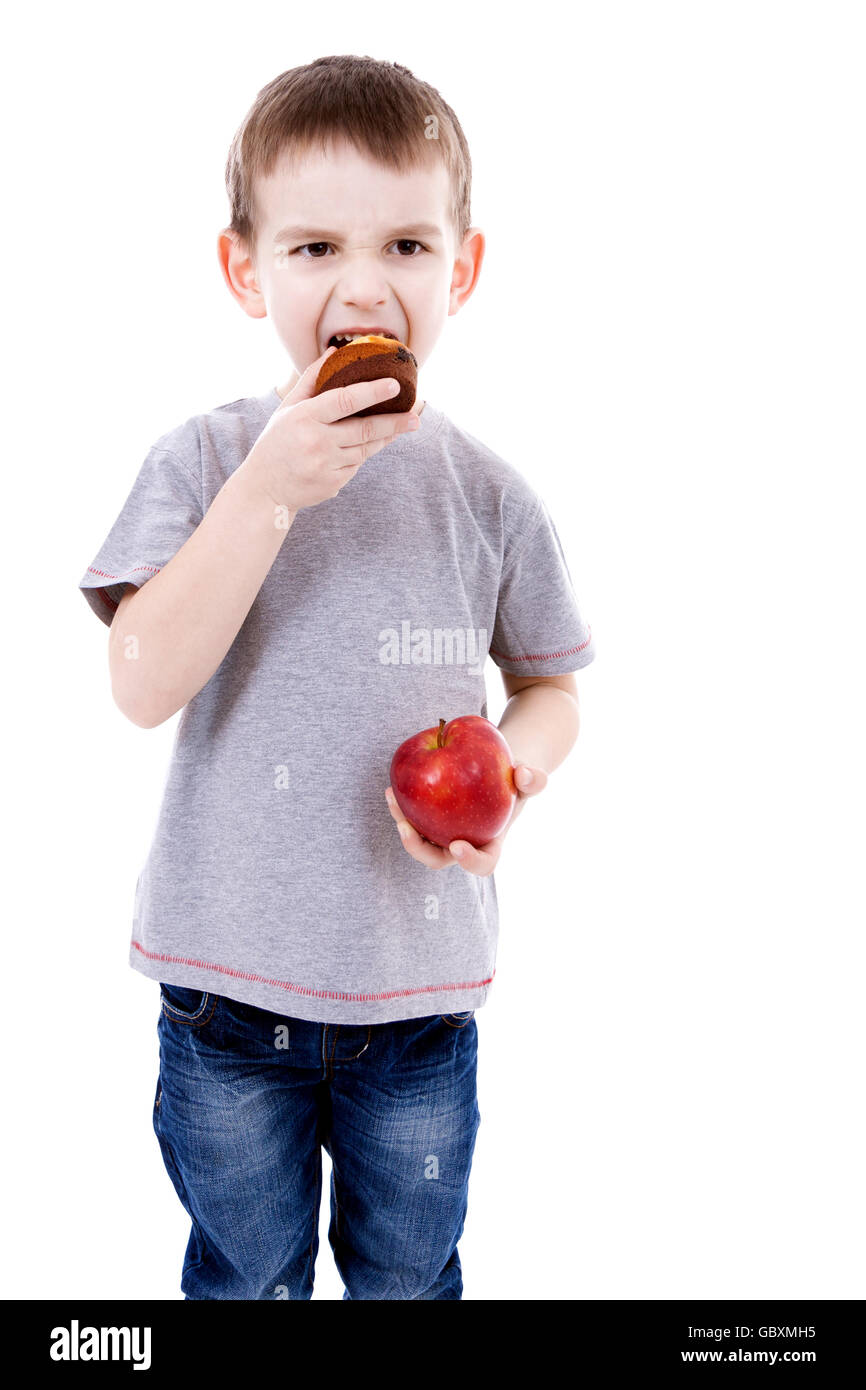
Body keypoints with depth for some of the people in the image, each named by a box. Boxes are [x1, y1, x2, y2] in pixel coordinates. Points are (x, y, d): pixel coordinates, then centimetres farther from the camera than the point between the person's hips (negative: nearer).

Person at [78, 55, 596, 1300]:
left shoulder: (487, 493, -5)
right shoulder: (204, 463, -9)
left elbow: (552, 690, 6)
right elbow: (144, 686, -19)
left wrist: (509, 769, -17)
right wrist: (268, 493, -27)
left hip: (422, 983, 1)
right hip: (230, 978, -1)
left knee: (409, 1273, 22)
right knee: (247, 1273, 21)